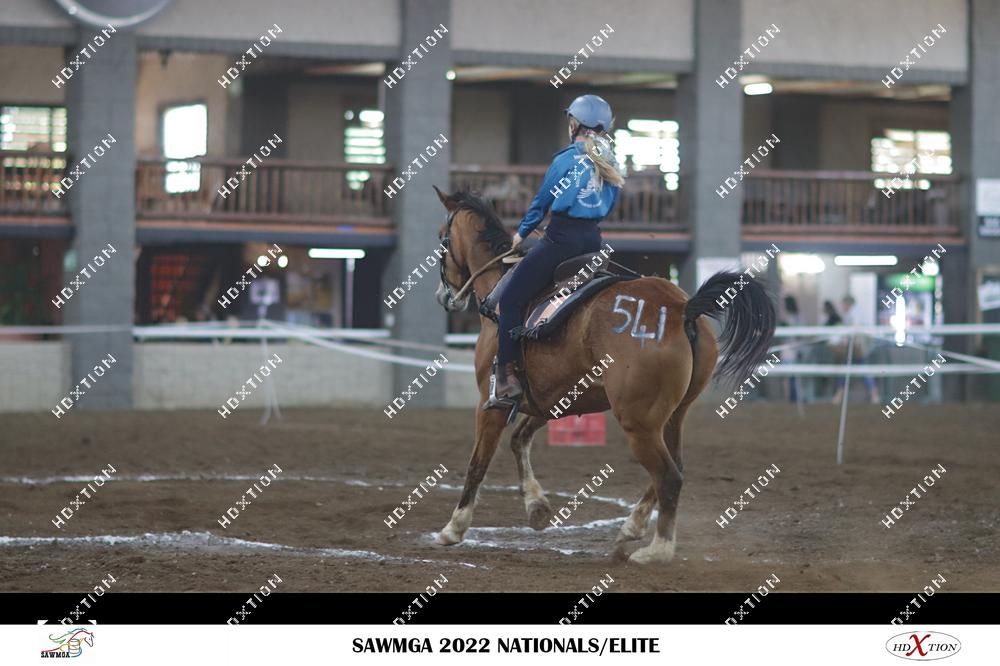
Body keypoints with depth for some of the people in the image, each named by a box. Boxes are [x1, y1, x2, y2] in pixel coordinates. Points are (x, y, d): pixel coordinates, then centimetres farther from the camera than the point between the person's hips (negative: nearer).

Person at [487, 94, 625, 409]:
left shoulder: (567, 159, -6)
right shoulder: (610, 165, 13)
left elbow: (541, 202, 3)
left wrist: (522, 232, 18)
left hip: (562, 238, -7)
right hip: (593, 238, 7)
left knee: (511, 299, -6)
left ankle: (507, 377, -16)